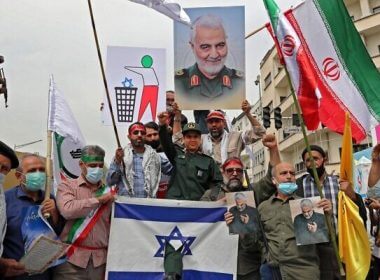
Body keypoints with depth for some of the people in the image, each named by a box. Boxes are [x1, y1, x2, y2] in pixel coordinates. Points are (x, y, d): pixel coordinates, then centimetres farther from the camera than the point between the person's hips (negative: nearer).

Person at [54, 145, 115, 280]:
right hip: (71, 259, -2)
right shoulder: (66, 186, 3)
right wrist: (99, 199, -8)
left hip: (101, 260, 3)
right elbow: (68, 210, -17)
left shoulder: (108, 192, 11)